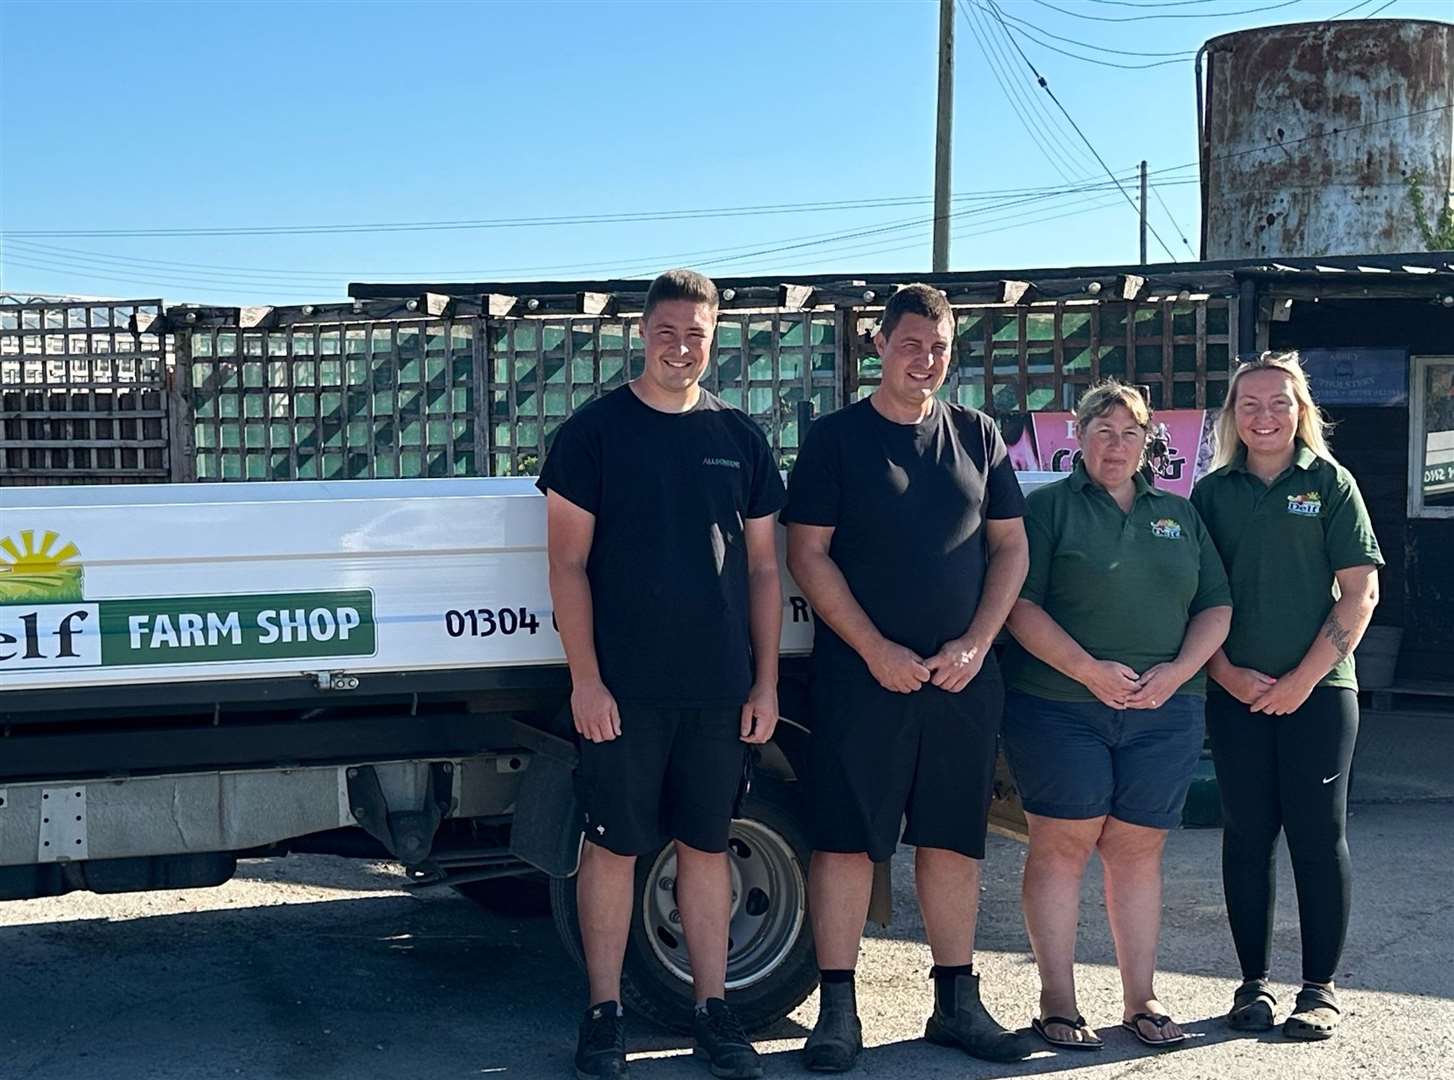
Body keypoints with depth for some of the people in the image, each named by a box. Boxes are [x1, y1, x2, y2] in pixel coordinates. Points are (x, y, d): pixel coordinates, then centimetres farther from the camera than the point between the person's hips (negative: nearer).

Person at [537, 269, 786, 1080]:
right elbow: (569, 563, -3)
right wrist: (586, 679, -9)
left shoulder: (740, 437, 8)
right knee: (615, 846, 4)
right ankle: (605, 1013, 15)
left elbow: (763, 569, 10)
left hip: (720, 689, 3)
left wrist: (766, 682, 5)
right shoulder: (595, 431, 0)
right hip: (624, 689, -2)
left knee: (708, 845, 10)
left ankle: (714, 1011, 19)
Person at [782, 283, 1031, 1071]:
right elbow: (807, 554, -5)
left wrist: (975, 644, -4)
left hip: (963, 675, 3)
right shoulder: (835, 438, 0)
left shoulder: (977, 437, 10)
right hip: (861, 674, -3)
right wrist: (876, 649, -12)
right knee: (845, 838, -2)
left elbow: (1011, 547, 10)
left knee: (954, 838, 9)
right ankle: (838, 1011, 6)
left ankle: (957, 1003, 19)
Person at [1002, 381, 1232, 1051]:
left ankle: (1142, 1002, 15)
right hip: (1061, 710, -4)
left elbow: (1216, 606, 13)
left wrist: (1177, 672, -5)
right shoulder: (1049, 507, 3)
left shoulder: (1179, 516, 17)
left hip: (1164, 713, 4)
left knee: (1138, 850, 7)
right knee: (1061, 847, -3)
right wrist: (1089, 669, -16)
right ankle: (1057, 1004, 4)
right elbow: (1020, 604, -7)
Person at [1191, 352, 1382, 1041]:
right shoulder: (1213, 492, 7)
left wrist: (1303, 679, -10)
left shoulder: (1329, 482, 1)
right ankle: (1254, 984, 16)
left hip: (1318, 689, -2)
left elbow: (1360, 593, -3)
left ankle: (1320, 990, 9)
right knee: (1247, 834, 6)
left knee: (1318, 833, 0)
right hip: (1237, 694, 2)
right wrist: (1228, 674, -6)